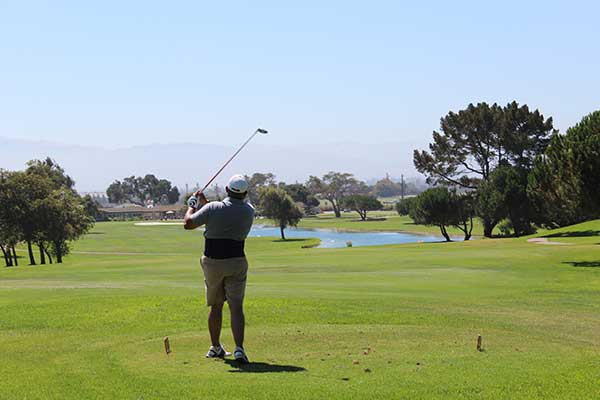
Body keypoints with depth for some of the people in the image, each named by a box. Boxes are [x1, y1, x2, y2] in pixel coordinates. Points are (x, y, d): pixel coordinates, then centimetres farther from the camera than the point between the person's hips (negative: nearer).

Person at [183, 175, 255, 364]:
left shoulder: (213, 208, -13)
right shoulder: (249, 211, -3)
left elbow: (188, 223, -8)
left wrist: (193, 205, 9)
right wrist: (205, 202, 18)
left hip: (212, 262, 0)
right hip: (236, 262, 0)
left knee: (216, 306, 15)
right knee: (236, 306, -5)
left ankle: (216, 347, 26)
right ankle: (239, 348, -21)